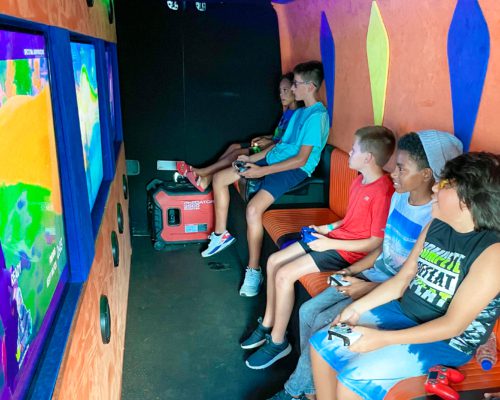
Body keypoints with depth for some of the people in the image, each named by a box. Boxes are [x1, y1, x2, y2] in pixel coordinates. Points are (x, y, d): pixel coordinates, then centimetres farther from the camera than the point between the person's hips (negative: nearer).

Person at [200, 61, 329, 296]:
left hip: (294, 170, -10)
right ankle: (221, 234, 18)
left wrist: (263, 171, -20)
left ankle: (253, 271, -17)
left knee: (253, 208, -32)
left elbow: (301, 160, -21)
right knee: (219, 178, 6)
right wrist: (252, 158, 11)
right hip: (274, 159, 10)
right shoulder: (300, 112, 15)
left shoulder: (317, 116, -16)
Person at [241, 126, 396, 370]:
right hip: (333, 237, 10)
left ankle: (278, 342, -1)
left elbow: (376, 243, -21)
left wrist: (331, 243, -19)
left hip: (347, 251, -10)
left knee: (284, 275, -19)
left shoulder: (382, 192, -23)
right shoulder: (361, 180, 7)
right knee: (273, 261, 2)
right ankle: (267, 324, 16)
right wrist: (327, 228, 6)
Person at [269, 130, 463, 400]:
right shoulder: (398, 197, 2)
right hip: (373, 274, 8)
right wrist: (351, 270, 0)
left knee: (323, 324, -16)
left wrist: (367, 288, -19)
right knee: (308, 311, -4)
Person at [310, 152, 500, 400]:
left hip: (445, 343, -7)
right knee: (322, 344, 0)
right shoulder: (435, 226, 0)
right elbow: (403, 278, 7)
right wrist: (358, 307, -3)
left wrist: (383, 339, -25)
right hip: (401, 313, 7)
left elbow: (454, 324, -23)